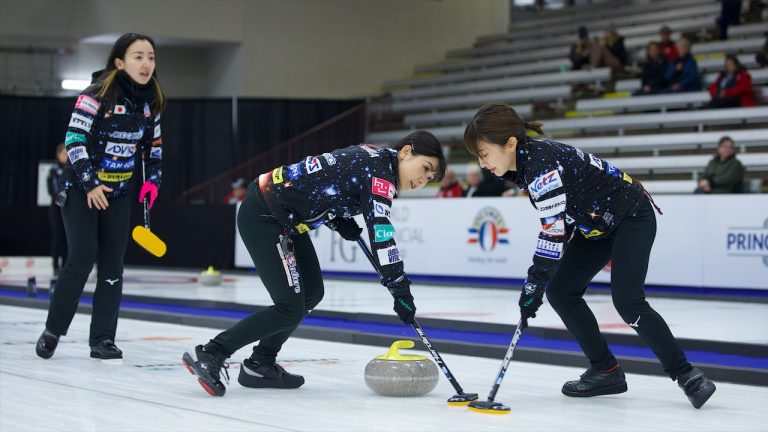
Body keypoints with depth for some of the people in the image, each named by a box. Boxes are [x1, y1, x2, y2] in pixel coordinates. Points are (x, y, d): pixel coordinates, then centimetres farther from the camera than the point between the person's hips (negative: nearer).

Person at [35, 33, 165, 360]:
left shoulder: (151, 100, 3)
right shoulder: (98, 95, -17)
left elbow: (153, 143, 16)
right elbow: (74, 139, -18)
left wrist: (152, 179, 6)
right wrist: (89, 183, -21)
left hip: (119, 192, 6)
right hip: (81, 188, -6)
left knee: (113, 263, 2)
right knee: (83, 258, -11)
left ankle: (102, 339, 7)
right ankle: (52, 331, 3)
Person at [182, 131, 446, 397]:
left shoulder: (370, 159, 13)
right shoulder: (380, 168, -16)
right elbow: (380, 233, -25)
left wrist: (340, 222, 5)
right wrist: (400, 291, -24)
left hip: (285, 217, 10)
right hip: (263, 216, -10)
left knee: (311, 294, 15)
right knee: (290, 310, -10)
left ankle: (260, 365, 20)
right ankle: (210, 355, -6)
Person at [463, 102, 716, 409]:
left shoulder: (542, 163, -30)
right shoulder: (523, 162, -2)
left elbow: (554, 231, -34)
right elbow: (557, 222, 10)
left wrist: (534, 286, -32)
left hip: (632, 215, -10)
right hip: (597, 224, 10)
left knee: (627, 301, -21)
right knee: (561, 292, 1)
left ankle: (686, 374, -10)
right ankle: (606, 371, 9)